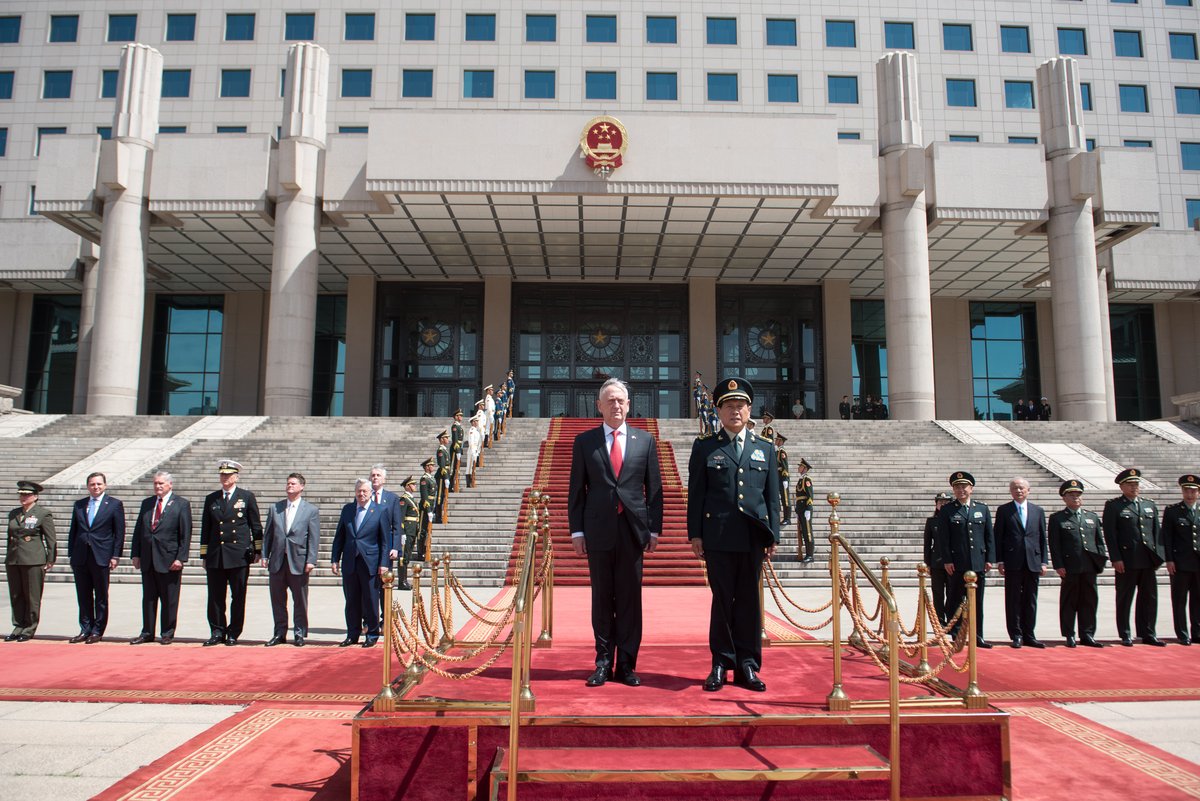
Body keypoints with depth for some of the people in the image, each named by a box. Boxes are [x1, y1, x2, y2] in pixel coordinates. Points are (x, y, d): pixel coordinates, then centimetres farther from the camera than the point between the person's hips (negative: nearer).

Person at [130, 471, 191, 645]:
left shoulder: (181, 504, -3)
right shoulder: (146, 503, 12)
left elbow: (186, 534, -7)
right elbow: (138, 530, 13)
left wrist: (180, 558, -14)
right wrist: (135, 554, 5)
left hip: (169, 560, -5)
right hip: (147, 560, 5)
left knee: (169, 600, 2)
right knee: (148, 598, 11)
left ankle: (168, 634, 12)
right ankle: (147, 633, 20)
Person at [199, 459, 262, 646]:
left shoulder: (247, 497, 4)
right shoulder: (211, 499, 11)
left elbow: (256, 525, 5)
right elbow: (205, 528, 13)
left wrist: (257, 550, 2)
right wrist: (204, 554, 9)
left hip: (239, 554, -2)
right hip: (215, 555, 3)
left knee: (238, 597, 3)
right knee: (215, 597, 4)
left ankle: (233, 633, 12)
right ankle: (217, 632, 14)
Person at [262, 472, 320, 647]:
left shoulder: (311, 510, 1)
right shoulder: (275, 508, 11)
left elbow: (314, 538, -3)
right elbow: (268, 534, 11)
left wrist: (311, 561, -11)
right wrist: (265, 555, 3)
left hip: (299, 562, -3)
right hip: (277, 561, 3)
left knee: (300, 601, 3)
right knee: (277, 600, 10)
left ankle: (299, 634, 13)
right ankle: (279, 634, 21)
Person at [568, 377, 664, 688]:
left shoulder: (645, 440, 7)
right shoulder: (585, 441, 5)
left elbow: (654, 489, 7)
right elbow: (576, 490, 5)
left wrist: (654, 529, 1)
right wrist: (577, 531, -1)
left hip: (633, 529, 1)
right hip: (598, 530, 0)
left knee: (630, 598, 4)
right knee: (602, 598, 7)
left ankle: (626, 664, 14)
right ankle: (604, 663, 17)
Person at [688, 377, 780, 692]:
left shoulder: (765, 449, 13)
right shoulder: (704, 447, 6)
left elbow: (773, 496, 11)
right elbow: (695, 494, 3)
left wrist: (773, 535, 5)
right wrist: (695, 533, -2)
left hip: (753, 536, 2)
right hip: (718, 536, -2)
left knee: (750, 601, 6)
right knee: (722, 600, 4)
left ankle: (748, 666, 16)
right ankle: (721, 664, 14)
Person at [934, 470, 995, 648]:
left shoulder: (983, 509, 11)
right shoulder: (946, 511, 2)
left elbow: (989, 536, 10)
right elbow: (943, 538, -2)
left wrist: (989, 559, 3)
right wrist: (947, 560, -9)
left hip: (978, 563, 3)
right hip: (956, 565, -3)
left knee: (977, 602, 7)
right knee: (955, 602, 2)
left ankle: (978, 636, 14)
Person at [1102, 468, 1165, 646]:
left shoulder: (1150, 505, 15)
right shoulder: (1113, 506, -1)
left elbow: (1157, 532, 14)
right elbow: (1110, 534, -6)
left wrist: (1159, 556, 5)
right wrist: (1116, 558, -13)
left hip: (1148, 560, 5)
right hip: (1126, 561, -5)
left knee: (1149, 598, 8)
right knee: (1124, 599, 3)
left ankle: (1148, 634, 18)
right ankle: (1125, 635, 10)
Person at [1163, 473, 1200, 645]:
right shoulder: (1172, 511, 2)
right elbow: (1166, 538, -1)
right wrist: (1169, 560, -8)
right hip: (1180, 563, -3)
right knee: (1180, 601, 1)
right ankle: (1182, 635, 7)